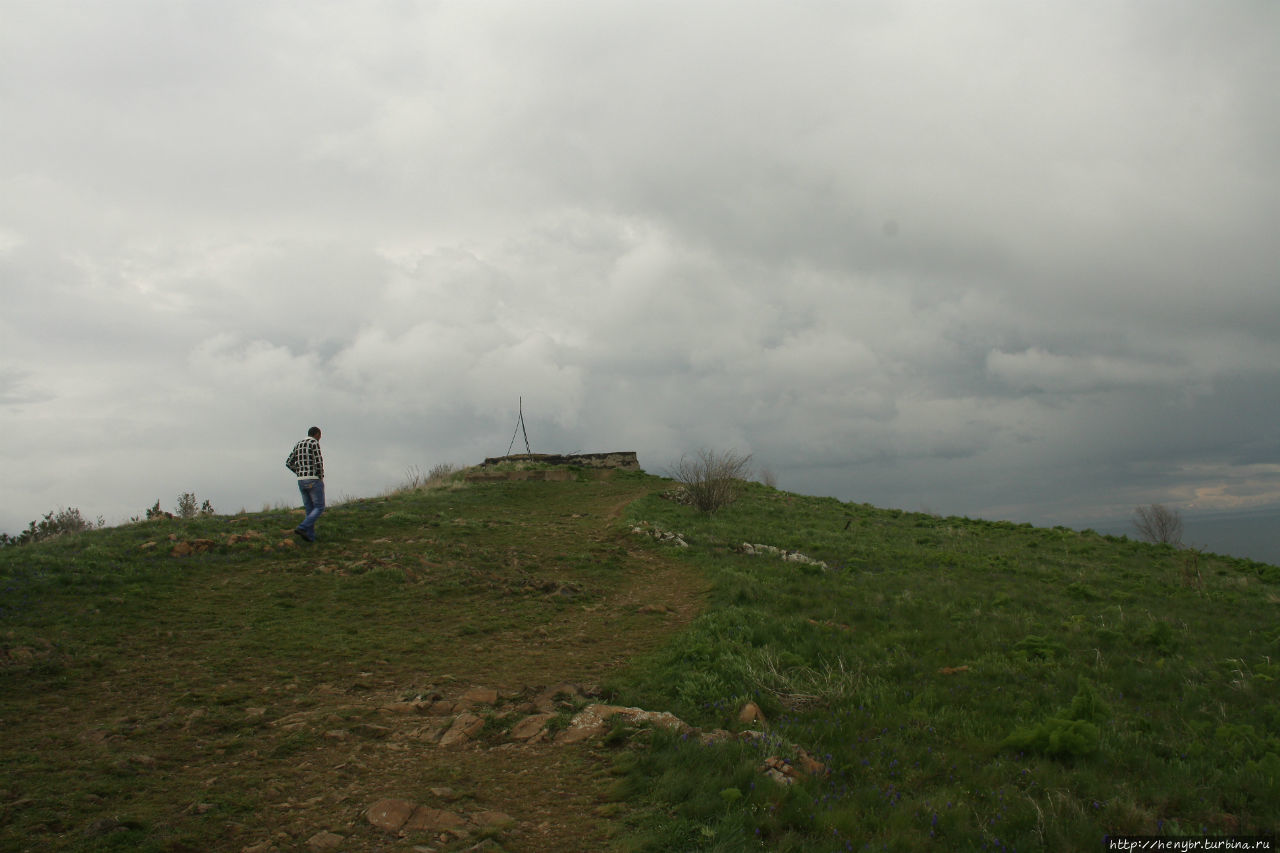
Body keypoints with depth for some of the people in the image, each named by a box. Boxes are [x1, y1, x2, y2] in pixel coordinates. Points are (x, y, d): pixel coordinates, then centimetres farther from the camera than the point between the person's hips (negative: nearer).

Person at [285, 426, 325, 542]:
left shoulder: (298, 445, 14)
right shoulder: (314, 443, -9)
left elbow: (289, 463, 13)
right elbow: (318, 462, -18)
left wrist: (301, 474, 16)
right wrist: (321, 476, -3)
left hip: (302, 481, 7)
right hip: (314, 480, -7)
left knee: (309, 509, 11)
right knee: (319, 508, 0)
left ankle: (310, 536, 4)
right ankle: (302, 528, -16)